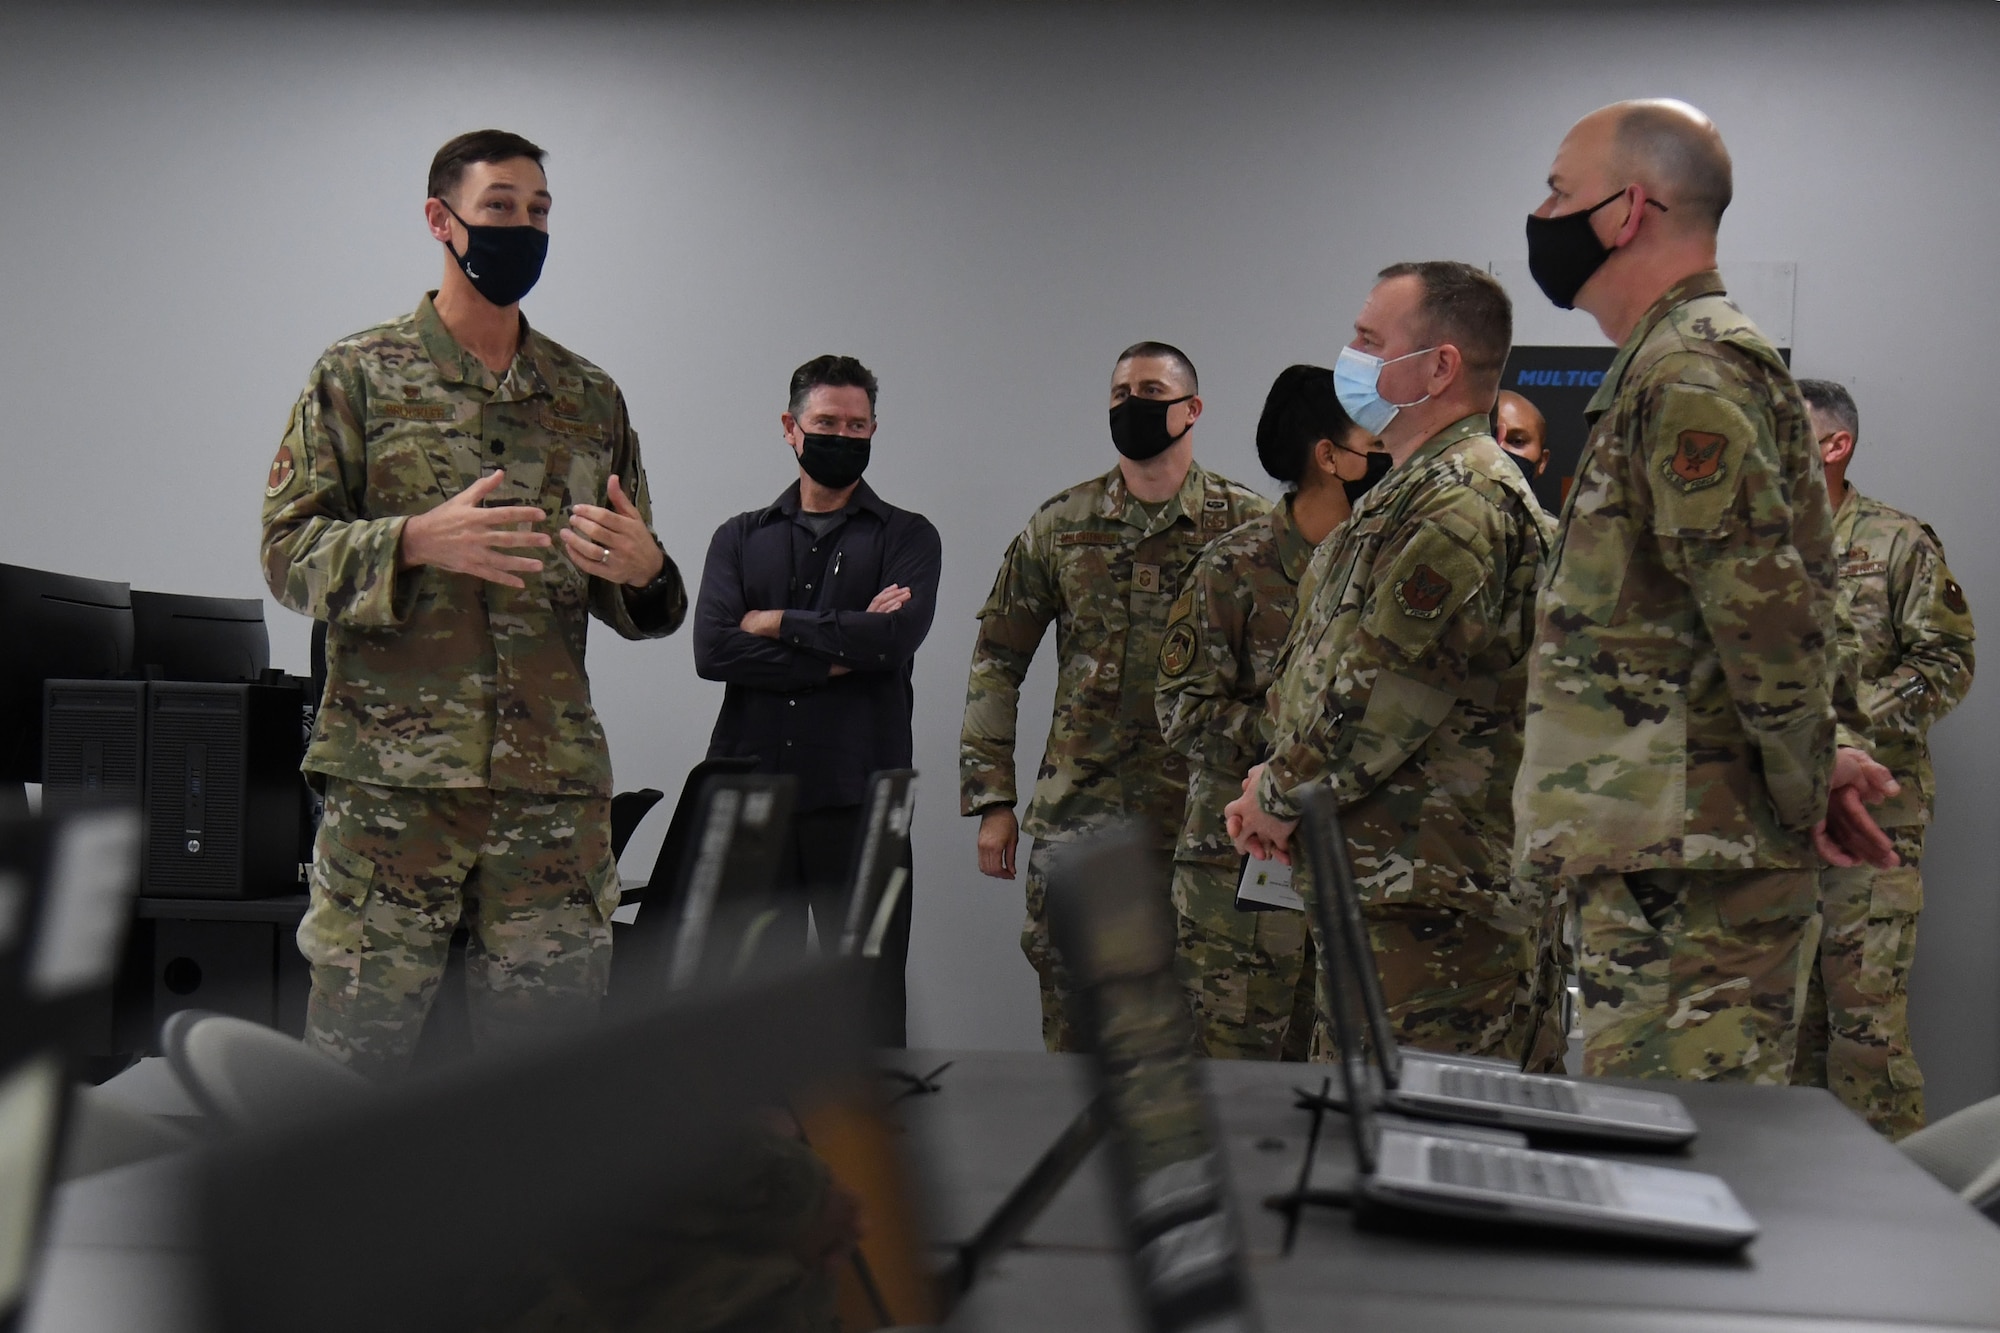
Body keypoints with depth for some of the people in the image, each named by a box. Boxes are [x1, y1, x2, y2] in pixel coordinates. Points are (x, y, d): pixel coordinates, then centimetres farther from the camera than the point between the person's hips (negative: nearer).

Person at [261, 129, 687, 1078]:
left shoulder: (589, 396, 15)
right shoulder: (359, 375, 4)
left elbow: (632, 598, 19)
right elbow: (287, 550, -1)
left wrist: (642, 570, -6)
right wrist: (417, 541, -18)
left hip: (554, 775, 4)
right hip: (391, 771, -3)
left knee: (548, 1046, 8)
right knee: (356, 1044, 0)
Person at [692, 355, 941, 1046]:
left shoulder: (907, 536, 10)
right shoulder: (740, 537, 16)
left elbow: (896, 637, -11)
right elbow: (711, 650, -2)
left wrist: (776, 623, -2)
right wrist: (839, 651, -8)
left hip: (858, 802, -2)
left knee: (869, 996, -1)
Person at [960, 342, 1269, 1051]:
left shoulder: (1249, 526, 1)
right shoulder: (1059, 527, 8)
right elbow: (997, 662, 10)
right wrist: (992, 798, 5)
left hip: (1204, 815, -2)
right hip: (1075, 813, 2)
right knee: (1070, 996, 4)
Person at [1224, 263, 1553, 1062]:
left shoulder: (1459, 504, -16)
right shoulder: (1415, 493, 20)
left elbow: (1383, 695, -20)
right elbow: (1330, 670, 23)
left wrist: (1284, 796, -7)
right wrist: (1280, 780, 8)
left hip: (1430, 897, -11)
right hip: (1378, 881, 11)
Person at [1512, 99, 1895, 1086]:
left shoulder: (1690, 374, -14)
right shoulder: (1665, 369, 21)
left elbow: (1764, 607, -20)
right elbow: (1760, 607, 22)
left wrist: (1806, 793, -10)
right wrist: (1809, 778, 13)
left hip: (1687, 867, -11)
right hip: (1658, 856, 11)